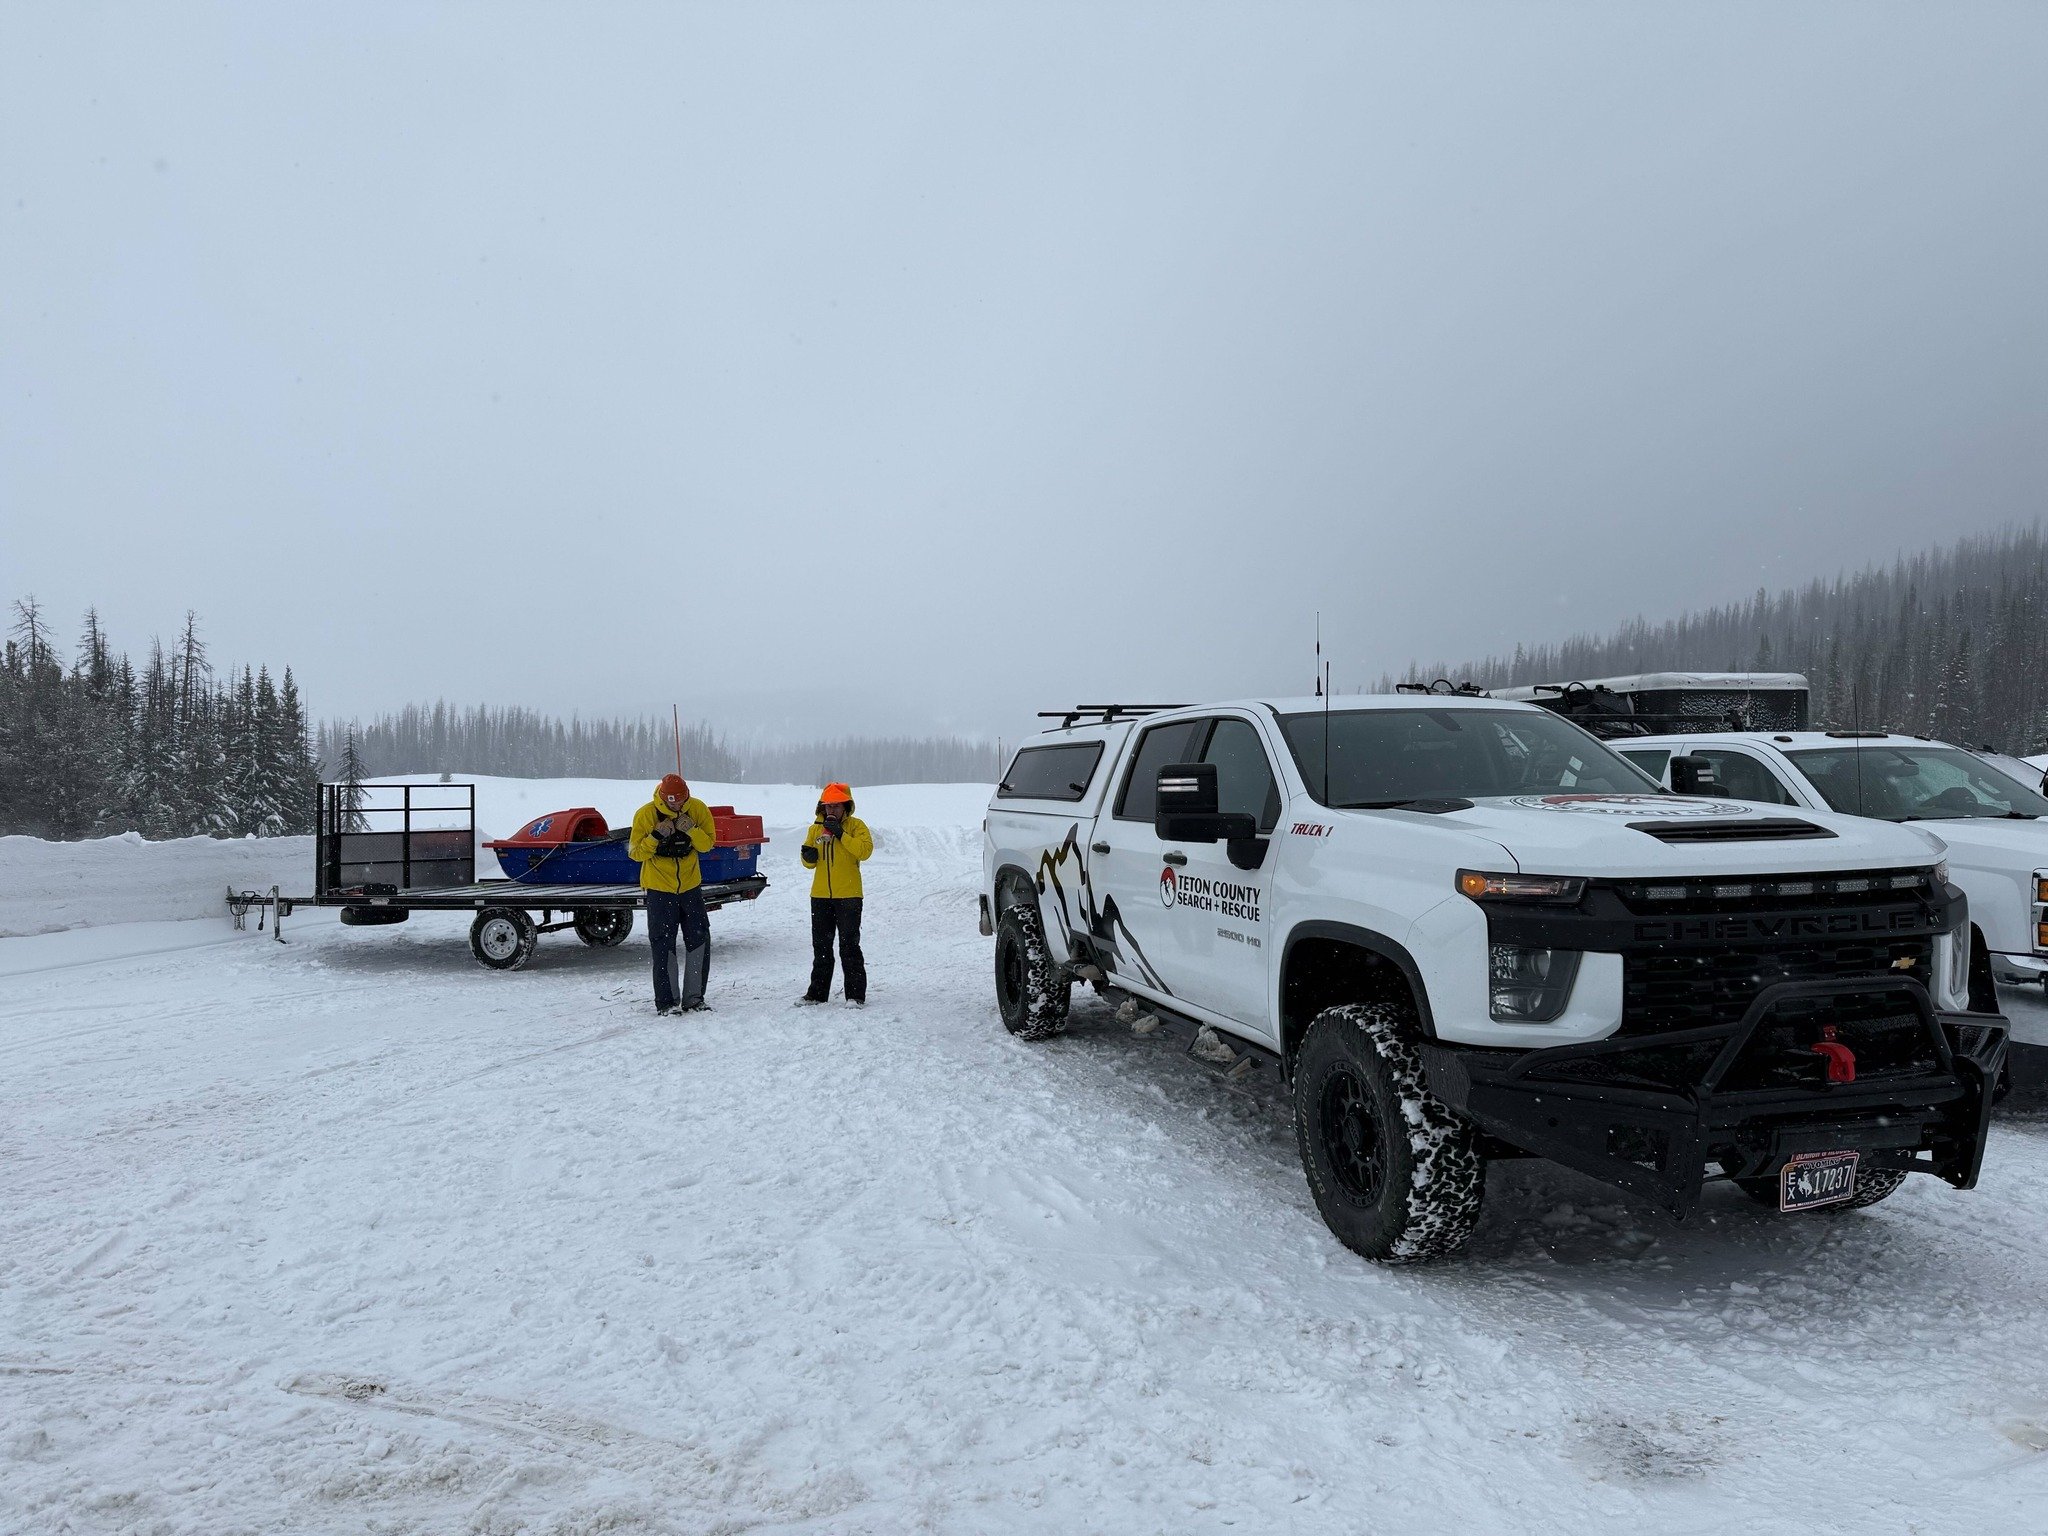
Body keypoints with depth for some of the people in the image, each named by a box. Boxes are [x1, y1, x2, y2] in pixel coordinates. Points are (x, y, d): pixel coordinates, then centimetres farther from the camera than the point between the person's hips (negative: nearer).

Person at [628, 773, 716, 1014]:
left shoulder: (698, 809, -7)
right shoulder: (646, 814, -13)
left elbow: (708, 843, -4)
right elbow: (635, 853, -9)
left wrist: (691, 831, -22)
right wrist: (656, 837, -25)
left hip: (690, 886, 3)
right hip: (659, 888, -3)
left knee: (699, 940, 6)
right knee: (663, 945, -3)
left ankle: (694, 997, 17)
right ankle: (667, 1001, 3)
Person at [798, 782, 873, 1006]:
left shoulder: (856, 826, -3)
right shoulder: (816, 828, 11)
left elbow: (865, 850, -19)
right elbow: (810, 863, 17)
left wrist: (841, 834, -21)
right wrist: (808, 857, -6)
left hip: (848, 895, -5)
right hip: (820, 895, 5)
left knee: (849, 945, -4)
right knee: (821, 945, 12)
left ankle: (856, 994, 2)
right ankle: (817, 992, 22)